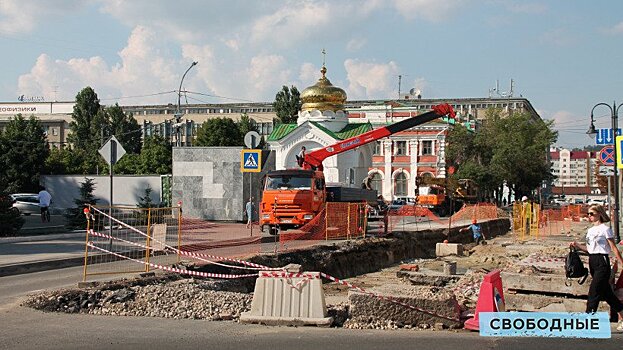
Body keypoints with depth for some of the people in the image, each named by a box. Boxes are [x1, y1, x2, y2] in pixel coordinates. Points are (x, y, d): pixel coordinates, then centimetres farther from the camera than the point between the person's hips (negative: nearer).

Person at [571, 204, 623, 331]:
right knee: (607, 293, 12)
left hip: (602, 261, -8)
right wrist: (577, 245, 3)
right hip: (592, 262, 8)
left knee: (594, 292, -9)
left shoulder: (605, 229, -7)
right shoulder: (590, 230, 14)